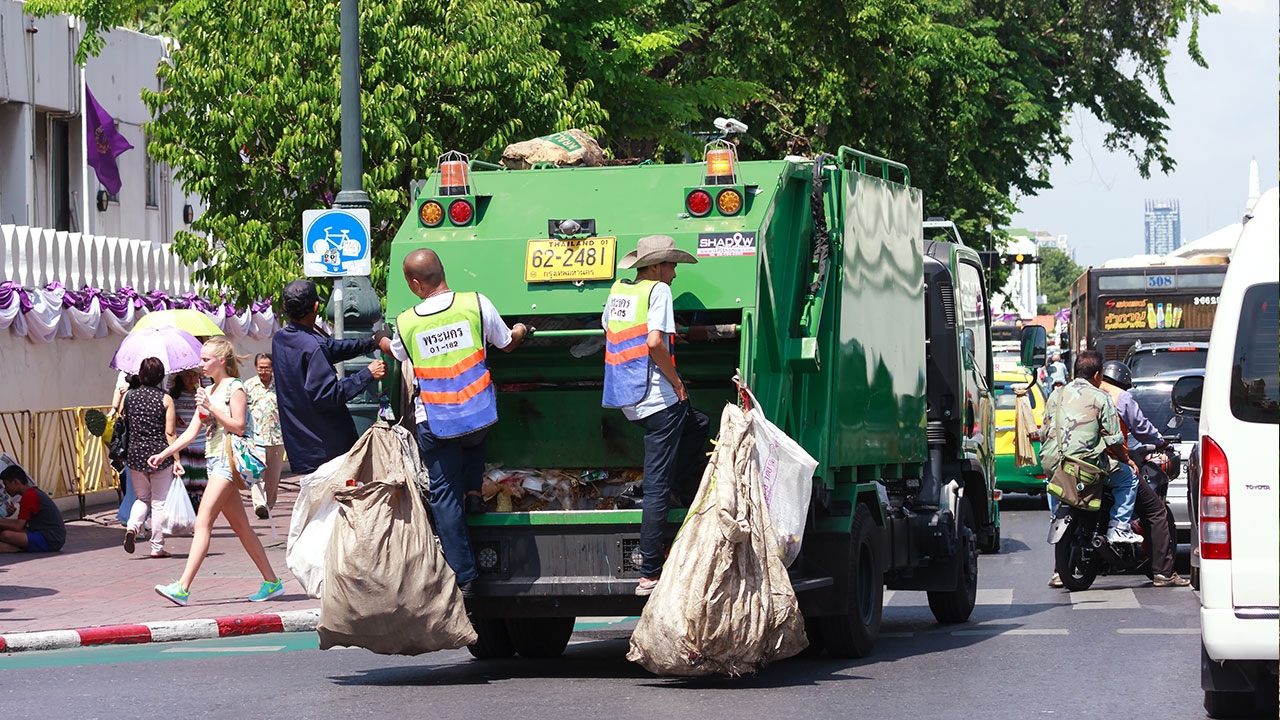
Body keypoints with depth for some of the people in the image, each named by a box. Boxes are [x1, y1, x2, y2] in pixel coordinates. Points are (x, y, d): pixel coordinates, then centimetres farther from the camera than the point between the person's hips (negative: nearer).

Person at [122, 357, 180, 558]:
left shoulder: (129, 396, 3)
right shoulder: (165, 399, -6)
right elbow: (170, 433, -8)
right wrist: (176, 460, -4)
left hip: (135, 453, 3)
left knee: (142, 498, 18)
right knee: (159, 502, 6)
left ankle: (132, 527, -9)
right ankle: (157, 547, 8)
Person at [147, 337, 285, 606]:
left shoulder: (235, 388, -7)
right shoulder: (209, 391, 17)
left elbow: (239, 426, -15)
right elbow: (192, 431, 17)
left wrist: (212, 408, -20)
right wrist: (164, 454, 11)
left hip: (228, 460, -9)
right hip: (214, 460, 9)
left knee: (203, 523, -15)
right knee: (240, 526, 10)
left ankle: (183, 587, -20)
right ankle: (272, 581, 15)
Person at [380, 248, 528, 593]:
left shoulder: (406, 323, -8)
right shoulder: (476, 304, -9)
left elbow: (396, 354, 17)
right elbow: (507, 344, 7)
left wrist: (382, 342, 40)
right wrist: (520, 331, 32)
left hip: (435, 424, -1)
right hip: (479, 415, 1)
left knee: (444, 496, 7)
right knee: (474, 438, 39)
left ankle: (463, 575, 6)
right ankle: (473, 488, 23)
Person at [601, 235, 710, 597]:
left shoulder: (618, 290, 13)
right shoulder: (658, 290, -9)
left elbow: (608, 329, 28)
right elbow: (654, 342, -22)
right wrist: (676, 380, -9)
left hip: (625, 400, 8)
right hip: (657, 399, -8)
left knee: (697, 425, 30)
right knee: (657, 487, -5)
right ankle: (649, 574, -5)